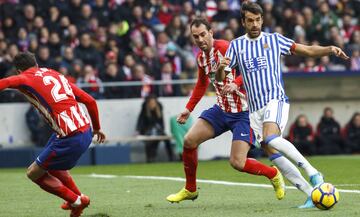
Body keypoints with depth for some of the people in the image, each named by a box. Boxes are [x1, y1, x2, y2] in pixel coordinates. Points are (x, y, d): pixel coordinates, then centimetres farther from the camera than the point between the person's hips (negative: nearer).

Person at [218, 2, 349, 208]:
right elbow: (221, 77, 10)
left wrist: (329, 49, -9)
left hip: (275, 100, -4)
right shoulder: (236, 45, 11)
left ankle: (313, 173, -28)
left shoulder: (274, 39, 6)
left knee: (271, 138, -31)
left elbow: (308, 50, 8)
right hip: (255, 108, 4)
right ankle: (311, 193, -3)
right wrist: (221, 68, -13)